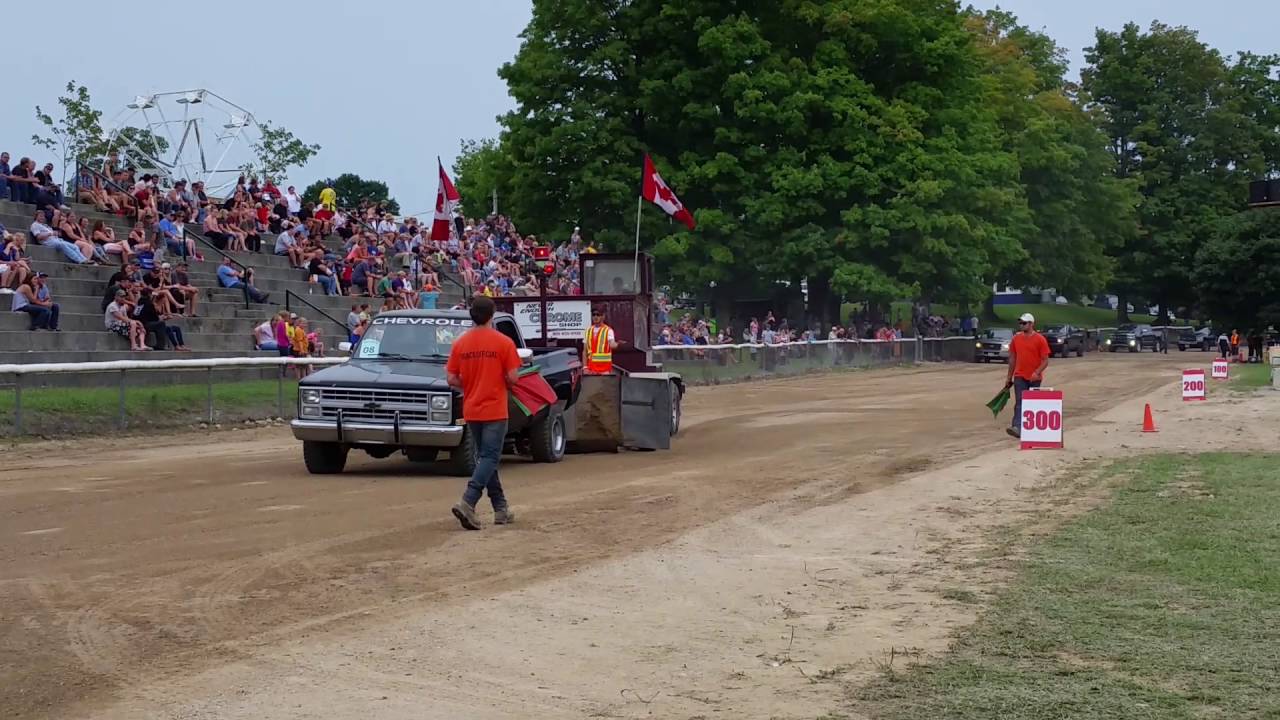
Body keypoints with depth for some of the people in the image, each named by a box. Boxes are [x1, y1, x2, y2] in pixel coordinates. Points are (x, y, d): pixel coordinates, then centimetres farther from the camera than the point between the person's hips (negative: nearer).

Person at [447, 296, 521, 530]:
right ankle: (468, 503, -21)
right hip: (494, 410, -5)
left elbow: (452, 380, -1)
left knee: (485, 457, 16)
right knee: (489, 458, -3)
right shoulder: (503, 342, -10)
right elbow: (512, 378, -12)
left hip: (471, 411, 5)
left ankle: (501, 508, 21)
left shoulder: (460, 344, 1)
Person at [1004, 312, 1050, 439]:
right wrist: (1009, 378, 12)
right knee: (1019, 402, -10)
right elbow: (1012, 358, 12)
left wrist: (1037, 372, -24)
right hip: (1019, 376, 2)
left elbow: (1045, 360, -8)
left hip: (1034, 378, -2)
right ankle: (1017, 427, -23)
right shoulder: (1016, 338, 5)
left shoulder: (1040, 339, -7)